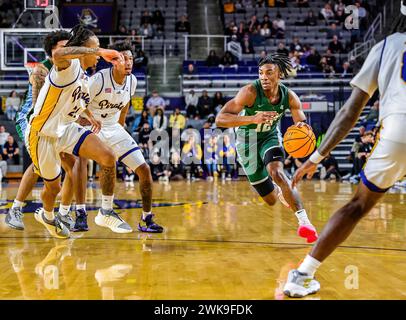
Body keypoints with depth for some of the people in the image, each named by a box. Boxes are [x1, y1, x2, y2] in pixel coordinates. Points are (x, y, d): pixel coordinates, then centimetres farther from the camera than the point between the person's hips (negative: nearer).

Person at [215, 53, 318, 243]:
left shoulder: (289, 97, -18)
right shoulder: (250, 92, -29)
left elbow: (303, 124, -6)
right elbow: (220, 119, -36)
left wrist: (303, 127, -33)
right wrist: (253, 118, -51)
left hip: (270, 137, 1)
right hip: (247, 141, -1)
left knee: (277, 173, -33)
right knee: (271, 200, 5)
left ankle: (304, 221, -33)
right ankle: (279, 191, 45)